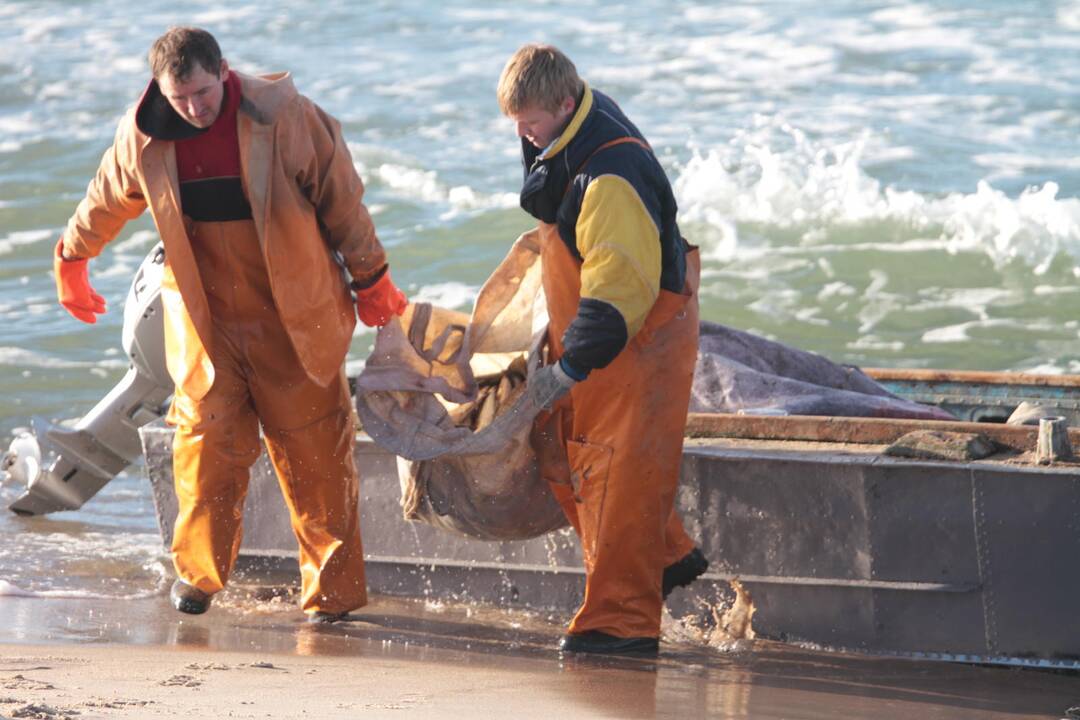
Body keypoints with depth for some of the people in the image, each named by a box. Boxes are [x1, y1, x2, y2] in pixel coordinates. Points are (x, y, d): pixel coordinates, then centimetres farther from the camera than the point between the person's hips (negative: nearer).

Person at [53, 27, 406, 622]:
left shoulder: (285, 117, -15)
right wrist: (71, 261, 28)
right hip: (204, 315, 2)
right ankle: (198, 570, 13)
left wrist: (371, 281, 5)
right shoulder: (144, 138, -7)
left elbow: (341, 200, -4)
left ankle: (334, 588, 8)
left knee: (313, 450, 0)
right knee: (208, 435, -5)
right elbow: (105, 203, 14)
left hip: (293, 315, -2)